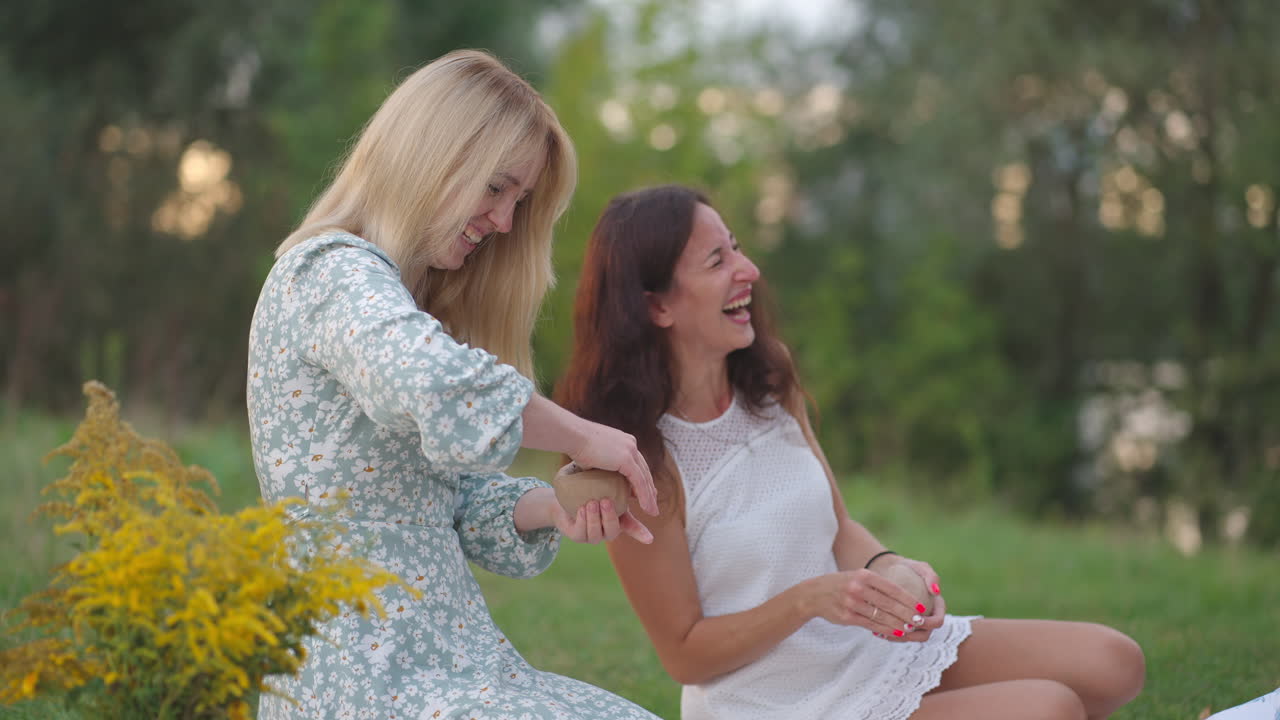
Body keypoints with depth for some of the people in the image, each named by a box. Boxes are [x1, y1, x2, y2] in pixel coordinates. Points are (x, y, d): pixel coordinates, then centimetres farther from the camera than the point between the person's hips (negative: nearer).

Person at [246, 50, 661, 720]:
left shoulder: (395, 293, 21)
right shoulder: (332, 270, -10)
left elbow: (459, 499, 14)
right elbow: (437, 386, -33)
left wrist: (554, 507, -5)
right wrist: (579, 438, -19)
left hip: (442, 655, 9)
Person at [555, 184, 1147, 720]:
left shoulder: (769, 390, 2)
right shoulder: (642, 459, -19)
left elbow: (840, 530, 10)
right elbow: (684, 654, -14)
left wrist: (885, 567, -12)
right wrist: (811, 599, -26)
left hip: (865, 643, 7)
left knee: (1113, 664, -3)